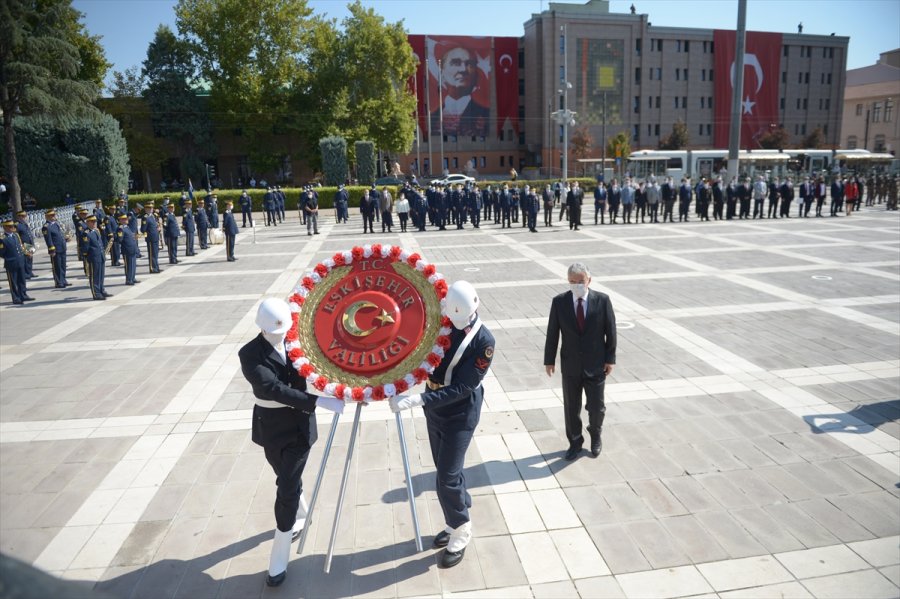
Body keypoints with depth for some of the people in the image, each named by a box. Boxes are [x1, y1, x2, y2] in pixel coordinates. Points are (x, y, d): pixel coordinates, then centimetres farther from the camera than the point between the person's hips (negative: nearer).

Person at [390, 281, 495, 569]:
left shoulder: (483, 341, -22)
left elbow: (462, 388, -25)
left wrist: (417, 400, -33)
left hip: (460, 414, -6)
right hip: (434, 408, 6)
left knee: (447, 478, -3)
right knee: (446, 470, 19)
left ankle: (460, 535, 20)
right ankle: (456, 523, 39)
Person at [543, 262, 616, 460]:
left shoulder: (602, 300, -9)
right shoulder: (559, 302, -8)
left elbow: (610, 331, -3)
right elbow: (552, 333, -2)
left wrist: (610, 358, -3)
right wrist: (549, 360, -1)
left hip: (596, 366, -1)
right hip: (570, 366, 1)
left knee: (597, 408, 9)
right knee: (571, 408, 12)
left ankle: (595, 435, 41)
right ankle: (575, 441, 35)